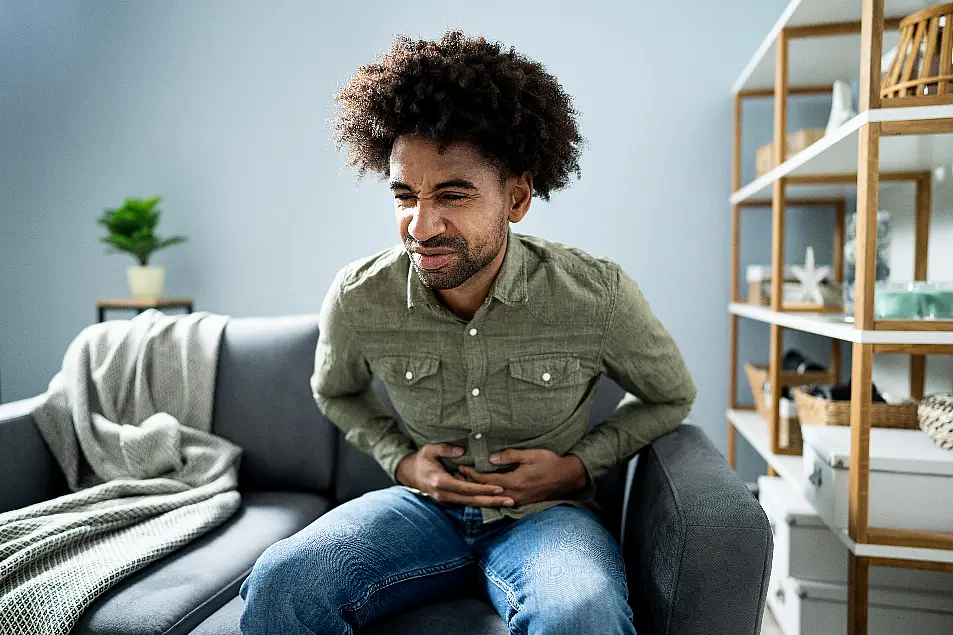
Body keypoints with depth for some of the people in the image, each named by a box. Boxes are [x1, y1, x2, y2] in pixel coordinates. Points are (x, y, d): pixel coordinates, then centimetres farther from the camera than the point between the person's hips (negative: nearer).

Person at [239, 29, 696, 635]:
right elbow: (335, 391, 12)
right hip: (425, 504, 2)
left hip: (545, 512, -1)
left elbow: (672, 398, 3)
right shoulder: (357, 299, -13)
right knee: (276, 585, -23)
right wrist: (400, 460, -5)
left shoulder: (600, 294, -18)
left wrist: (581, 465, -11)